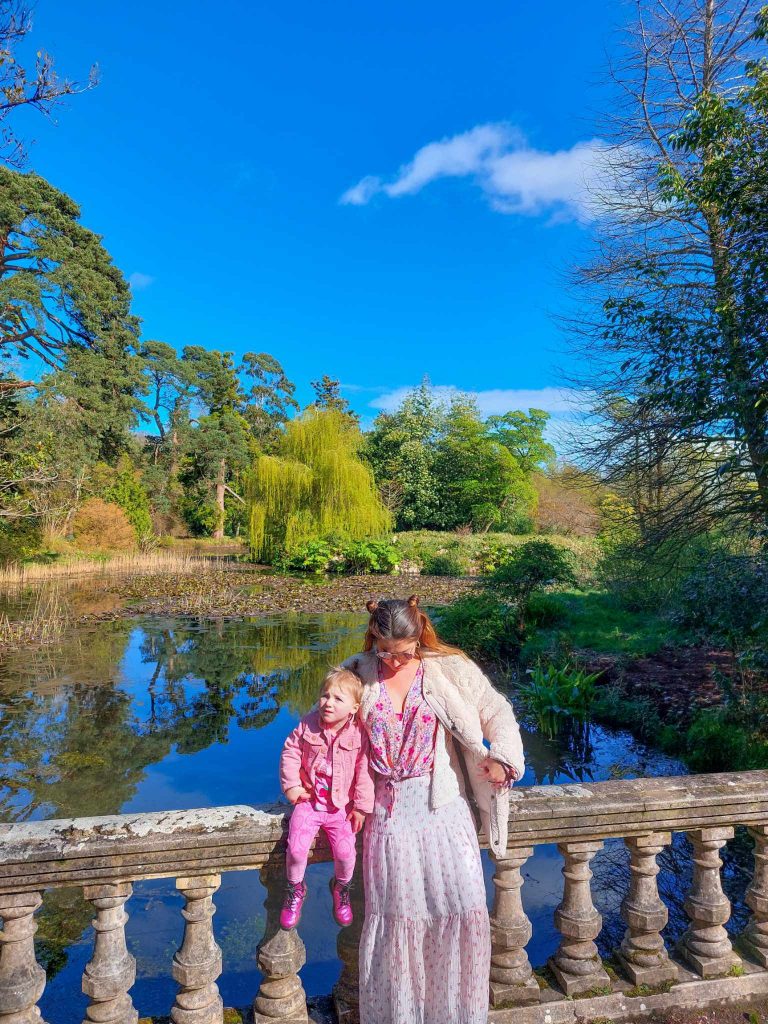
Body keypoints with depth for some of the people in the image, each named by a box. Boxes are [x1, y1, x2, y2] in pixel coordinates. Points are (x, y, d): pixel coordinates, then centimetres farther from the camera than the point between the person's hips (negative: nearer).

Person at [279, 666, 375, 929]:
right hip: (308, 801, 1)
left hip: (341, 806, -1)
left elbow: (365, 771, -7)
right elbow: (290, 752, 2)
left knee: (346, 853, -7)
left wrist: (362, 806, -5)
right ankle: (295, 889, 21)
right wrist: (292, 786, -5)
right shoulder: (307, 725, -8)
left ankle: (341, 888, 29)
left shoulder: (358, 734, -13)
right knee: (296, 849, -12)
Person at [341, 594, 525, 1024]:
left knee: (465, 902, -5)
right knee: (395, 911, 4)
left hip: (442, 803, 0)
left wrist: (503, 758, -15)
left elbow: (497, 713, 2)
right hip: (389, 809, 1)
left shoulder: (449, 669, -4)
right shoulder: (359, 673, -1)